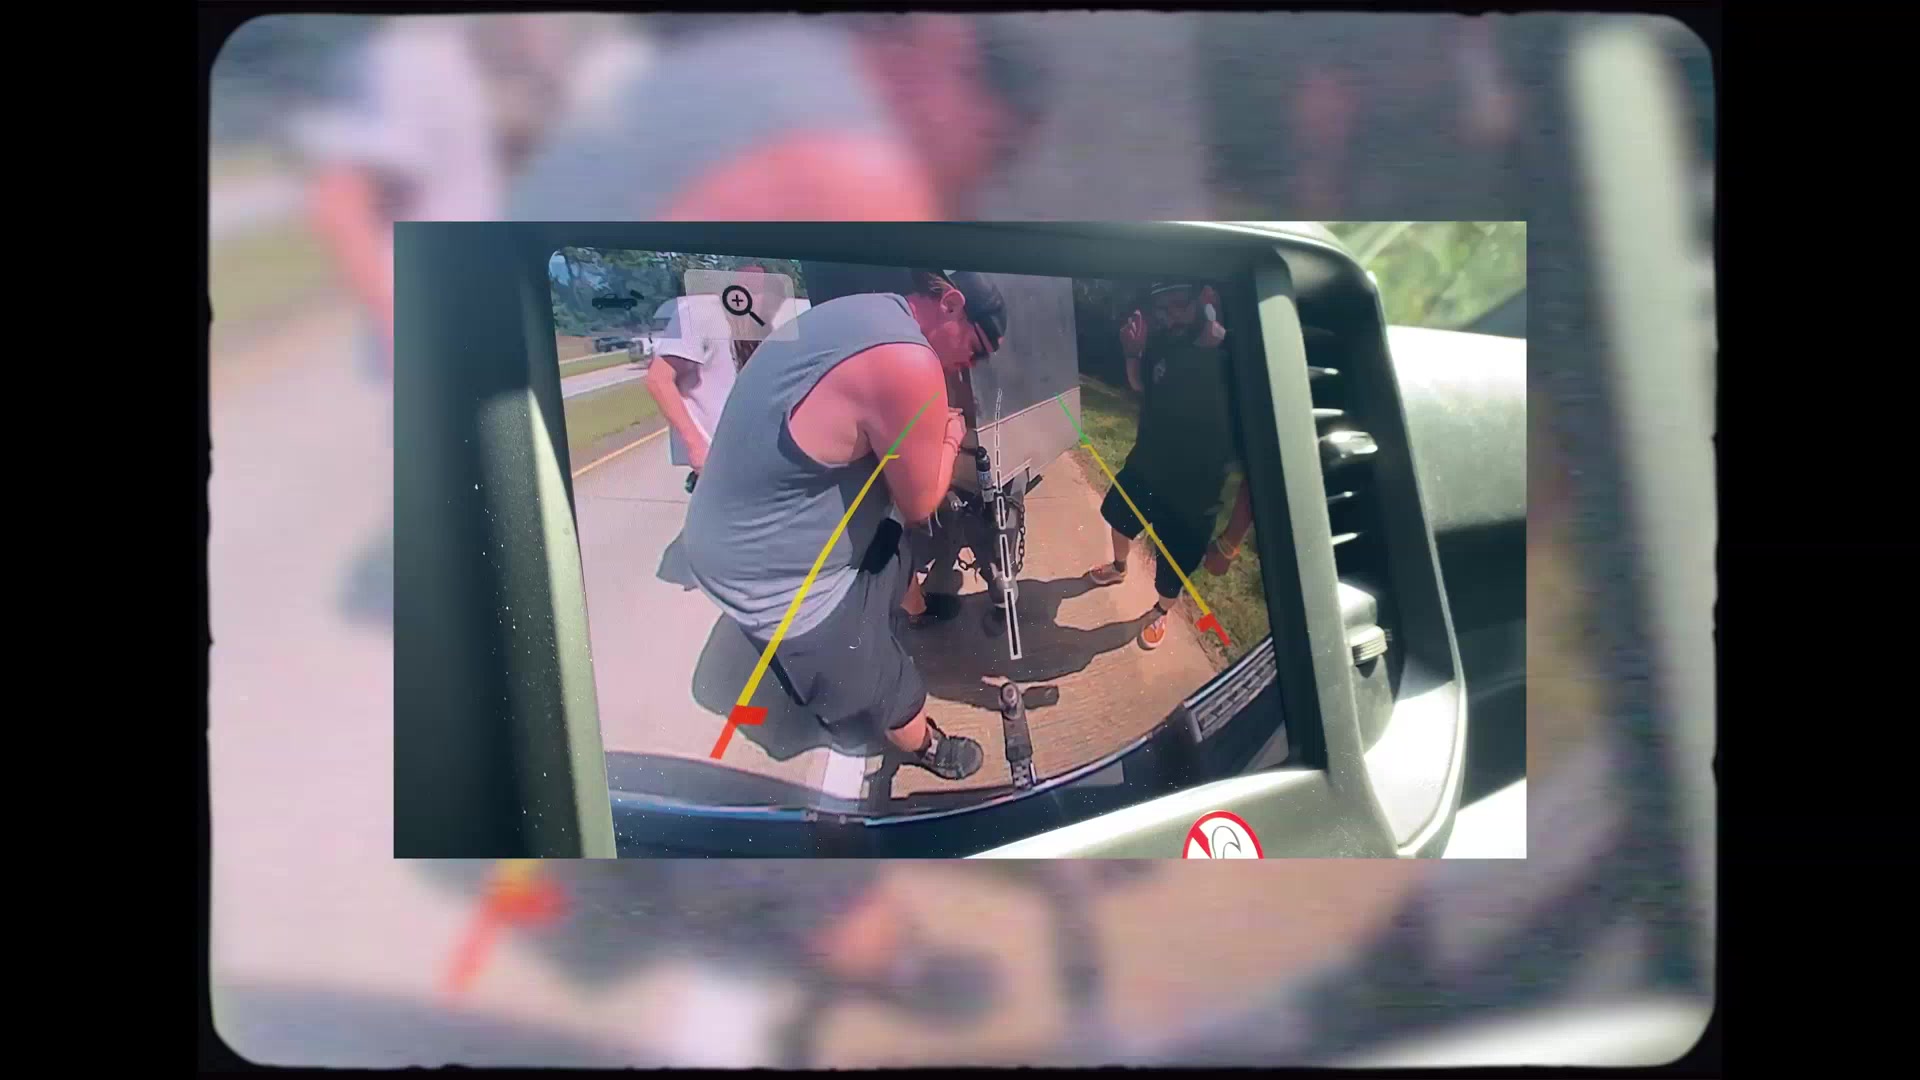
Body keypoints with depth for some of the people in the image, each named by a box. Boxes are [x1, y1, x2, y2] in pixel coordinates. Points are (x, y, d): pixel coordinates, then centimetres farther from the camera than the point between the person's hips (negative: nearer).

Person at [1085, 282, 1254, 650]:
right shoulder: (1164, 343, -17)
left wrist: (1230, 543, -26)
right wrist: (1134, 354, -16)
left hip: (1192, 497, -5)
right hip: (1143, 468, 5)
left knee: (1173, 573, 18)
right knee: (1119, 517, 32)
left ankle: (1160, 613, 52)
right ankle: (1119, 568, 64)